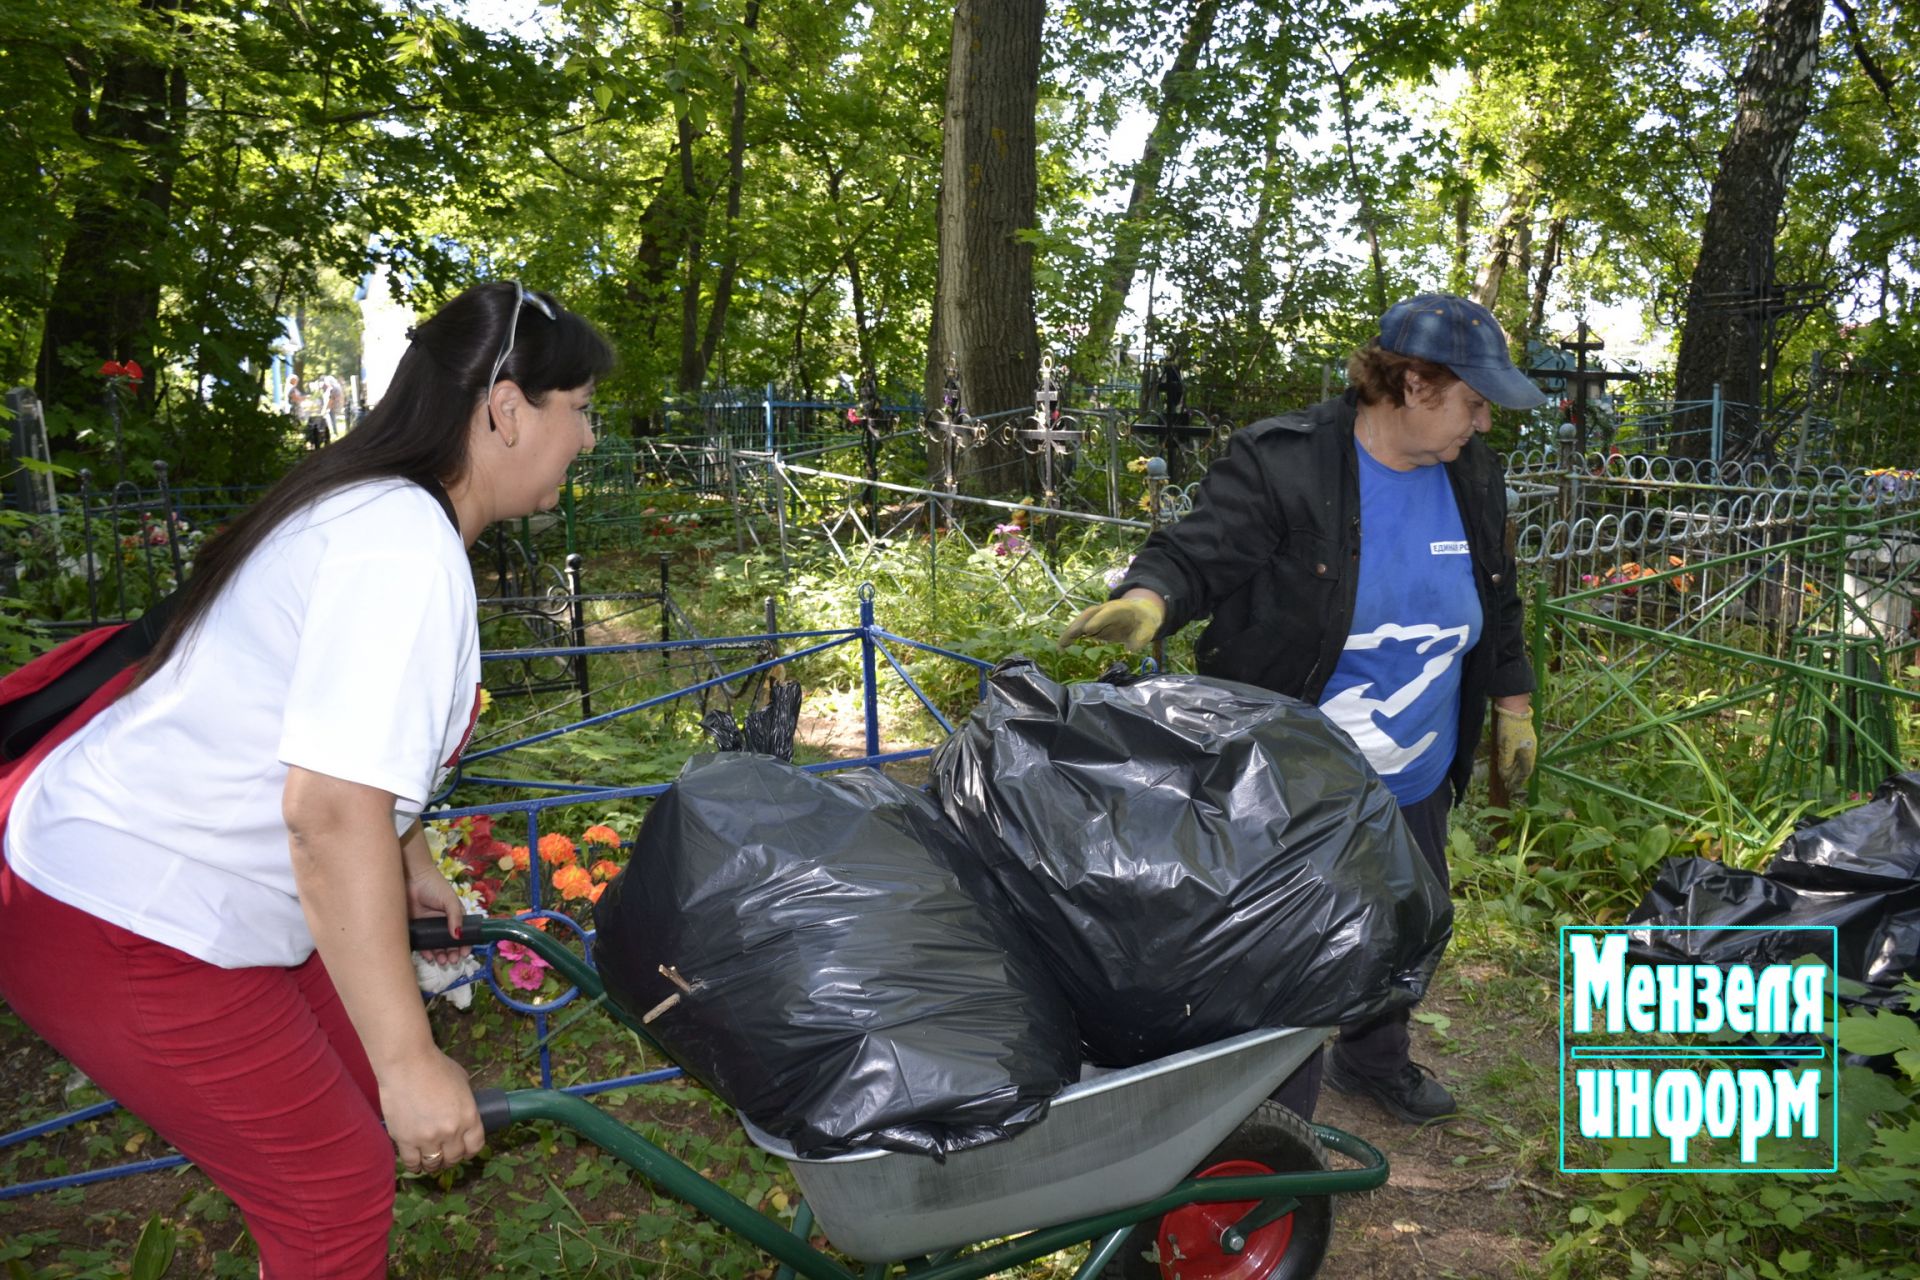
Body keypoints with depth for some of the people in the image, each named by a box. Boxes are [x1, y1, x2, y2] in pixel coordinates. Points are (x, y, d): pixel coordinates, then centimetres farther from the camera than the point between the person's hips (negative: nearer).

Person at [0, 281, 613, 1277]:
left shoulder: (381, 512, 8)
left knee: (367, 1088, 18)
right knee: (338, 1194, 1)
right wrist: (410, 1059, -24)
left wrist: (414, 870, 32)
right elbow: (331, 812, -31)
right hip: (126, 933, -10)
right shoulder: (405, 549, -25)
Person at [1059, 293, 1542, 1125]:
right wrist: (1145, 602, -43)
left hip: (1416, 780, 7)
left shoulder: (1473, 477, 4)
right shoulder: (1281, 464, -17)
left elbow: (1495, 609, 16)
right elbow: (1196, 559, -21)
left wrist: (1514, 709, 20)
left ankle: (1372, 1060, 52)